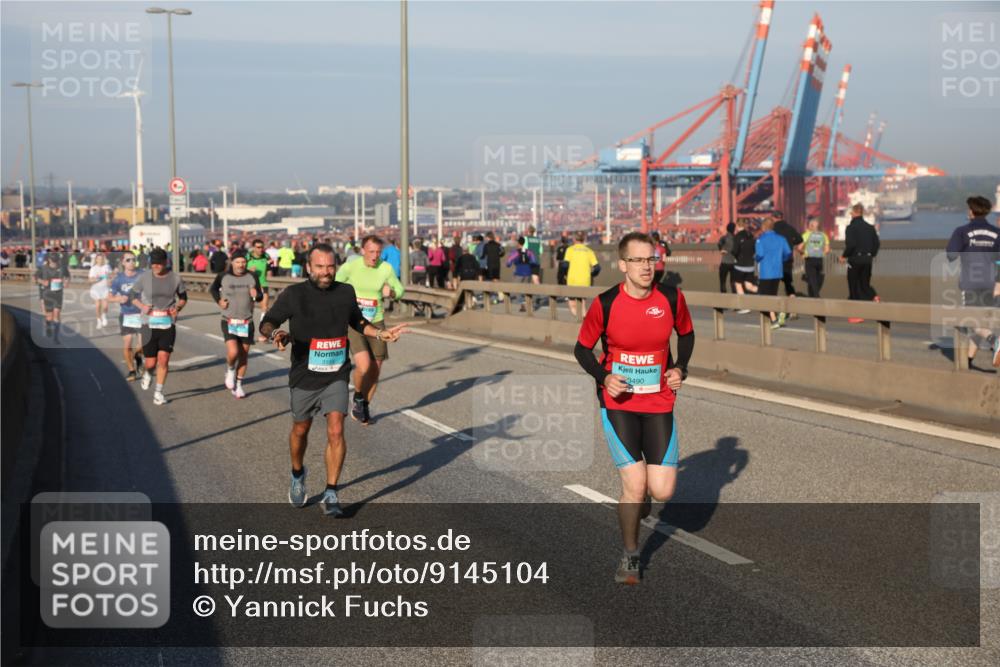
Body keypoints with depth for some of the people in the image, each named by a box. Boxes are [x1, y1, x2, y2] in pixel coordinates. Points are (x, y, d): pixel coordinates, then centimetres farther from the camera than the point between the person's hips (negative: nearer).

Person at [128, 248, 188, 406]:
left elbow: (183, 297, 13)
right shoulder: (145, 277, -5)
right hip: (149, 323, 0)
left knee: (163, 359, -8)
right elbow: (132, 294, 8)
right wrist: (142, 306, -10)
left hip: (168, 323, 0)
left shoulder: (175, 278, -2)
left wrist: (178, 308, -7)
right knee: (151, 362, 1)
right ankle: (148, 374, 38)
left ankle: (158, 392, 7)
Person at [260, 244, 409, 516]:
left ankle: (330, 495, -2)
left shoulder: (346, 292, 0)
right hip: (304, 376, -1)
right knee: (300, 430, 16)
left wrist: (381, 334, 3)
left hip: (336, 376, 1)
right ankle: (298, 474, 47)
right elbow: (267, 322, -7)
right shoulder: (293, 294, -9)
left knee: (336, 431, -13)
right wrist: (275, 333, -30)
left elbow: (357, 321, 18)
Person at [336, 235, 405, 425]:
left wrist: (392, 292, -13)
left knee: (375, 370, 7)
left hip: (376, 323, 4)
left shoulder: (386, 268, -5)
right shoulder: (350, 267, -13)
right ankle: (358, 399, 10)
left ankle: (364, 406, 31)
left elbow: (400, 290, 8)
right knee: (364, 366, -20)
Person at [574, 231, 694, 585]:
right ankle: (630, 556, 15)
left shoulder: (672, 298, -6)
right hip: (618, 403, -2)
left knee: (662, 490, -4)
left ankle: (638, 496, 35)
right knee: (635, 486, -10)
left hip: (659, 403, 2)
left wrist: (680, 368, -3)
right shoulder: (605, 304, -12)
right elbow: (582, 348, 0)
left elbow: (686, 333, 14)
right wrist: (603, 377, -16)